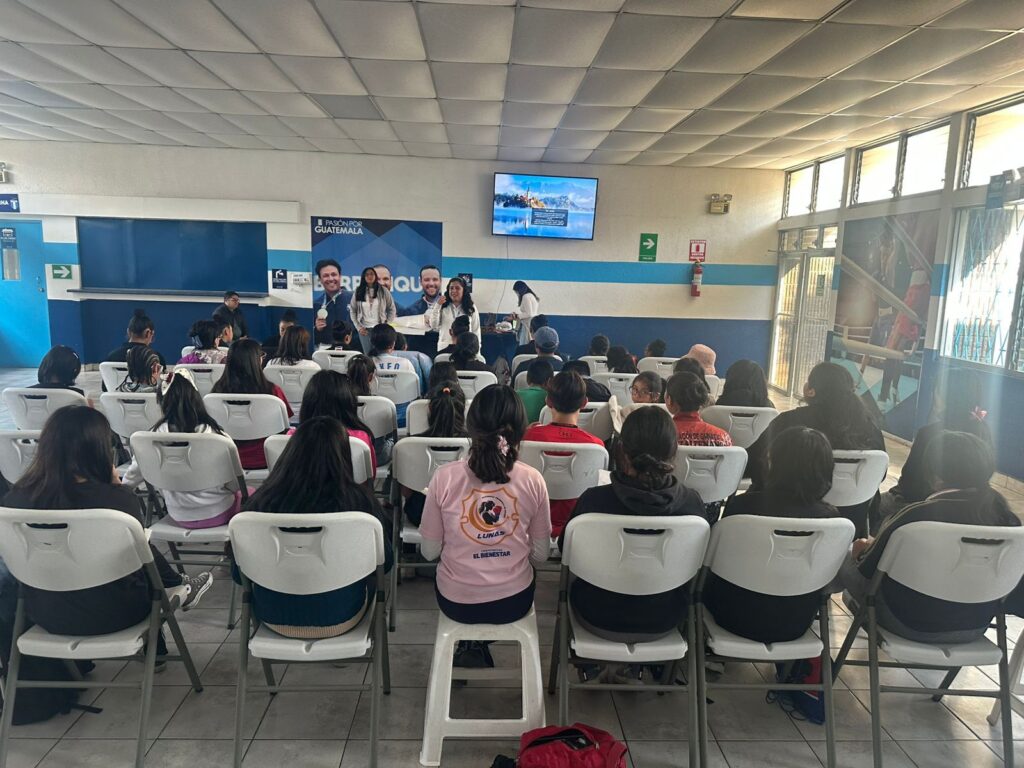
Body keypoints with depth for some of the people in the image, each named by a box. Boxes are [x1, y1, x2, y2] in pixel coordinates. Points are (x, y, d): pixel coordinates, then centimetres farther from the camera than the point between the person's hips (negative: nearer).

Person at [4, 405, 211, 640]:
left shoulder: (15, 497, -15)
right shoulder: (116, 498, -29)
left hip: (44, 613, 5)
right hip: (109, 615, -4)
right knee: (148, 557, 26)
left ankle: (178, 587, 50)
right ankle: (179, 589, 52)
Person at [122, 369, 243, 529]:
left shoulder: (157, 434, -13)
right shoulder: (213, 434, -22)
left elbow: (133, 475, 2)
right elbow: (236, 483, -15)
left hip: (179, 516, 4)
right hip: (217, 514, -3)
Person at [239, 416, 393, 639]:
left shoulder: (261, 500, -18)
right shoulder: (357, 500, -23)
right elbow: (385, 562, -8)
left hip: (274, 618, 2)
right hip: (337, 617, -2)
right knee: (370, 572, 28)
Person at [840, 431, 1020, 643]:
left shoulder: (918, 515, -28)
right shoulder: (1008, 518, -14)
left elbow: (868, 568, -14)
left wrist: (865, 548, 9)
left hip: (914, 623, -5)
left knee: (848, 557, 15)